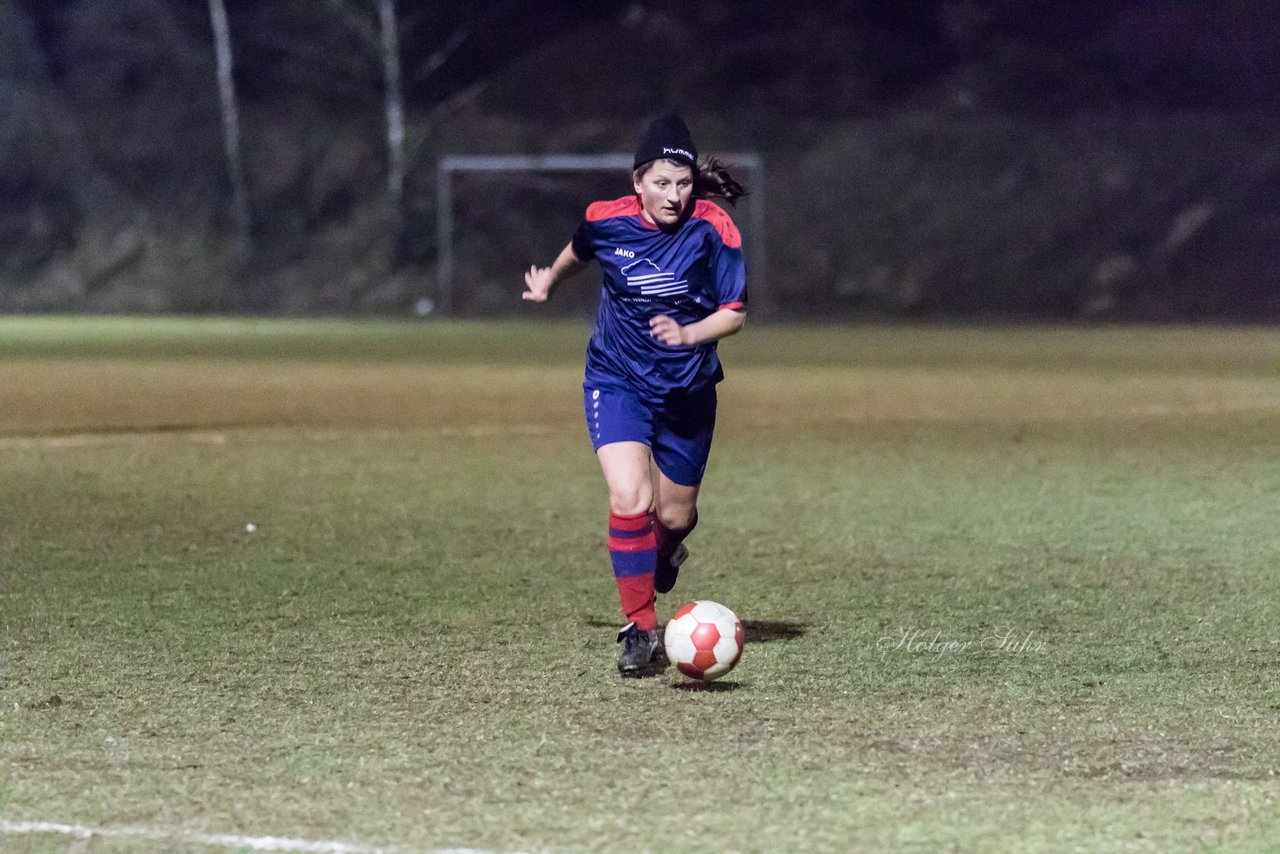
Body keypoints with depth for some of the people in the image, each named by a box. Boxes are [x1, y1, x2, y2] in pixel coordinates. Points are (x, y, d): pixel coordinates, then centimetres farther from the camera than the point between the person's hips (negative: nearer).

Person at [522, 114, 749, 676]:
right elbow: (579, 251, 14)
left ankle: (664, 549, 51)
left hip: (687, 389, 1)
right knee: (630, 498, -22)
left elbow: (735, 313, -11)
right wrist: (548, 282, 32)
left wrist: (687, 334, -29)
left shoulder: (712, 229, -16)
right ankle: (640, 631, -14)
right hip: (617, 381, -1)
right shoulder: (607, 221, -11)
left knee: (673, 515, 12)